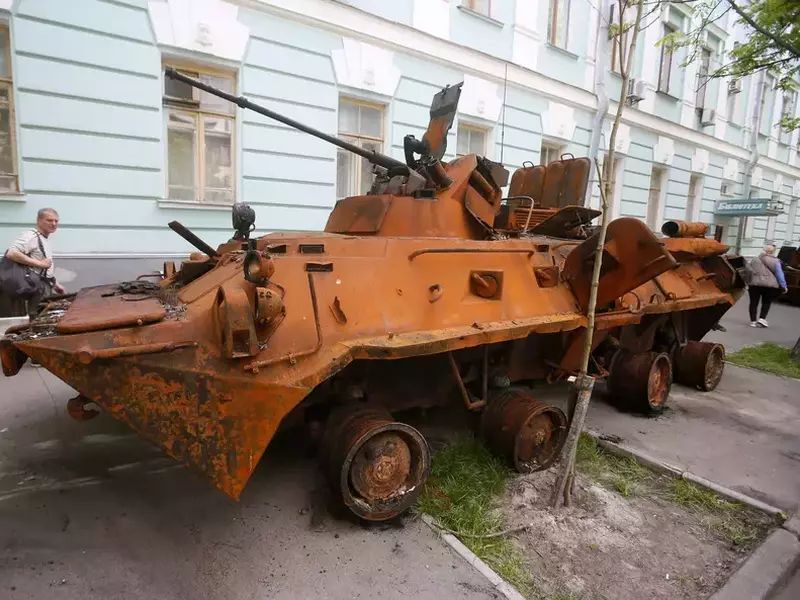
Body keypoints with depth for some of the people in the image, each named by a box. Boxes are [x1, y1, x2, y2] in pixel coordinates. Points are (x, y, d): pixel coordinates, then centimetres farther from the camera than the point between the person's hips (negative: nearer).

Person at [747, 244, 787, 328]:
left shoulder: (754, 260, 11)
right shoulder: (775, 261, 1)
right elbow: (779, 274, -2)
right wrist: (783, 286, 1)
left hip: (755, 284, 2)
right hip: (769, 285, -2)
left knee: (754, 302, 5)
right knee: (766, 303, 10)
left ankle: (753, 321, 4)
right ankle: (762, 318, -2)